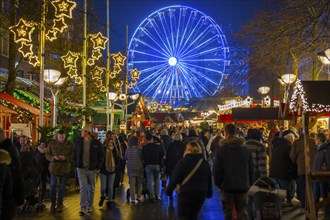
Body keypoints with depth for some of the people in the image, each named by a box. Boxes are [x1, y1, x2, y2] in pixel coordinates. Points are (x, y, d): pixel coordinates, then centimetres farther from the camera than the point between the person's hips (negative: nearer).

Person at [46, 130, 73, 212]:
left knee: (62, 187, 8)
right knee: (53, 186, 0)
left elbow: (72, 156, -1)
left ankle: (59, 203, 23)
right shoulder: (52, 143, -2)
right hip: (54, 167, 0)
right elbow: (47, 155, 0)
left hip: (65, 168, 0)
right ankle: (53, 203, 20)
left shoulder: (69, 144, -1)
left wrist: (65, 158, -21)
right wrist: (53, 157, -19)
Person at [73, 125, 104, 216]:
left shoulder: (96, 143, -4)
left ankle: (89, 206, 26)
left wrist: (98, 167, -3)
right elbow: (74, 153, 10)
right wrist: (75, 165, 2)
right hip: (81, 169, 0)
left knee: (91, 189, 11)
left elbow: (101, 156, 3)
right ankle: (83, 208, -6)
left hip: (92, 169, 0)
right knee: (83, 188, -7)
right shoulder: (78, 141, 1)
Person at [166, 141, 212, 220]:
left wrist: (169, 190, 1)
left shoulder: (183, 162, -8)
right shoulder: (205, 163, 8)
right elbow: (209, 180, 15)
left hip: (185, 194, -5)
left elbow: (174, 178, -9)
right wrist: (209, 193, 25)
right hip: (200, 194, 5)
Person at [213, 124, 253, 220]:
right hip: (243, 186, 2)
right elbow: (251, 169, 7)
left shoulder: (220, 151, -6)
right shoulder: (246, 150, 2)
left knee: (228, 212, 9)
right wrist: (249, 183, 14)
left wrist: (218, 183, 6)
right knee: (242, 211, 10)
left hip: (227, 186, -2)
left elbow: (216, 170, -5)